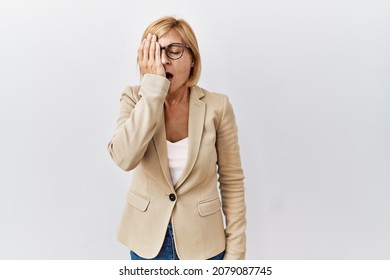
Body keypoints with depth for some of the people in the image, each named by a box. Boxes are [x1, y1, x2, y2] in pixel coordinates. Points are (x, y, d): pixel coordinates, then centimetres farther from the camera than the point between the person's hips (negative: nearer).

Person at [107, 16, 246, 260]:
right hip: (148, 238, 1)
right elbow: (124, 158, -27)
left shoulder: (217, 106, -12)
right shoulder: (135, 99, -9)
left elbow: (232, 182, -6)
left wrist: (235, 251, -5)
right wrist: (153, 87, -27)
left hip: (202, 241, -1)